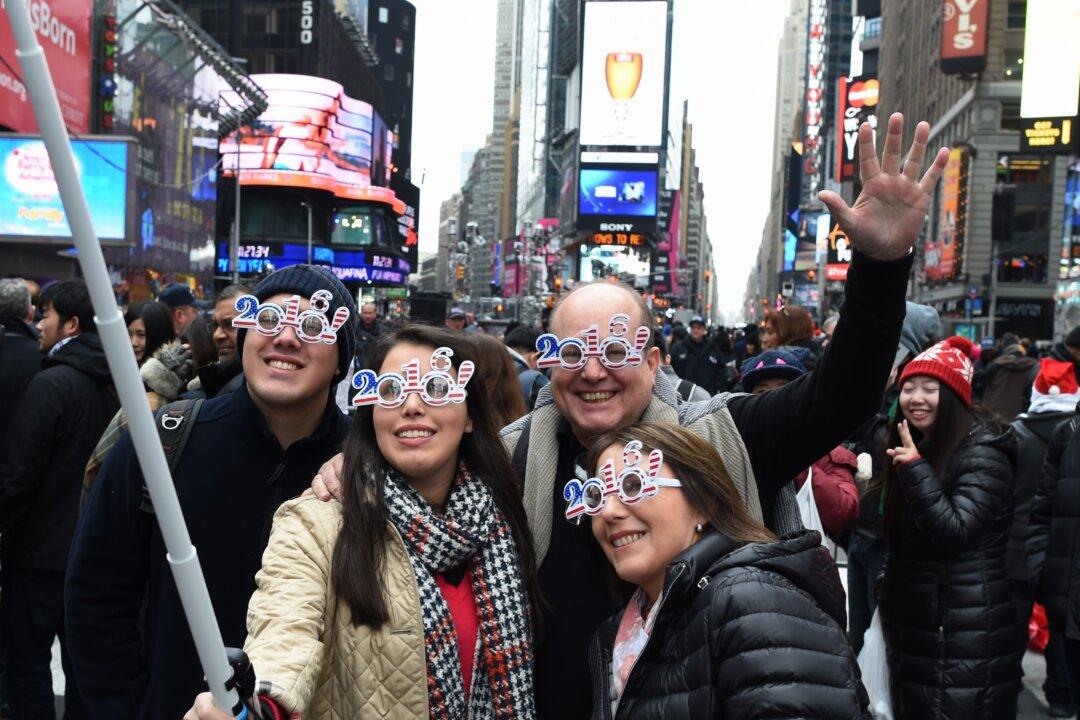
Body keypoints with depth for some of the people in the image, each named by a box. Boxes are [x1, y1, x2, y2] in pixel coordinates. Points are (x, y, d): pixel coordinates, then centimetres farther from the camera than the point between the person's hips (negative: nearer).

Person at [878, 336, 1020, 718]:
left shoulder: (981, 451, -14)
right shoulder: (914, 445, 11)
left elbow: (954, 530, -25)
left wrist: (916, 468, -28)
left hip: (967, 627, -8)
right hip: (914, 619, 8)